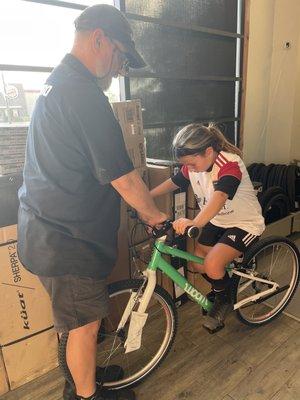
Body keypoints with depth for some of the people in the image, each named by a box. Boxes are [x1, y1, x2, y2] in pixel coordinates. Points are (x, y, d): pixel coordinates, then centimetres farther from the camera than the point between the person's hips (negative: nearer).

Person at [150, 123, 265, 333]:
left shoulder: (230, 164, -31)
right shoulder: (193, 165, -9)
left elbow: (219, 198, -49)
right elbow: (172, 183, 5)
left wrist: (195, 223, -66)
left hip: (245, 224, -7)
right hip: (217, 222, 7)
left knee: (212, 266, -23)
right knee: (197, 263, 3)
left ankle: (224, 300, 11)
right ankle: (222, 288, 35)